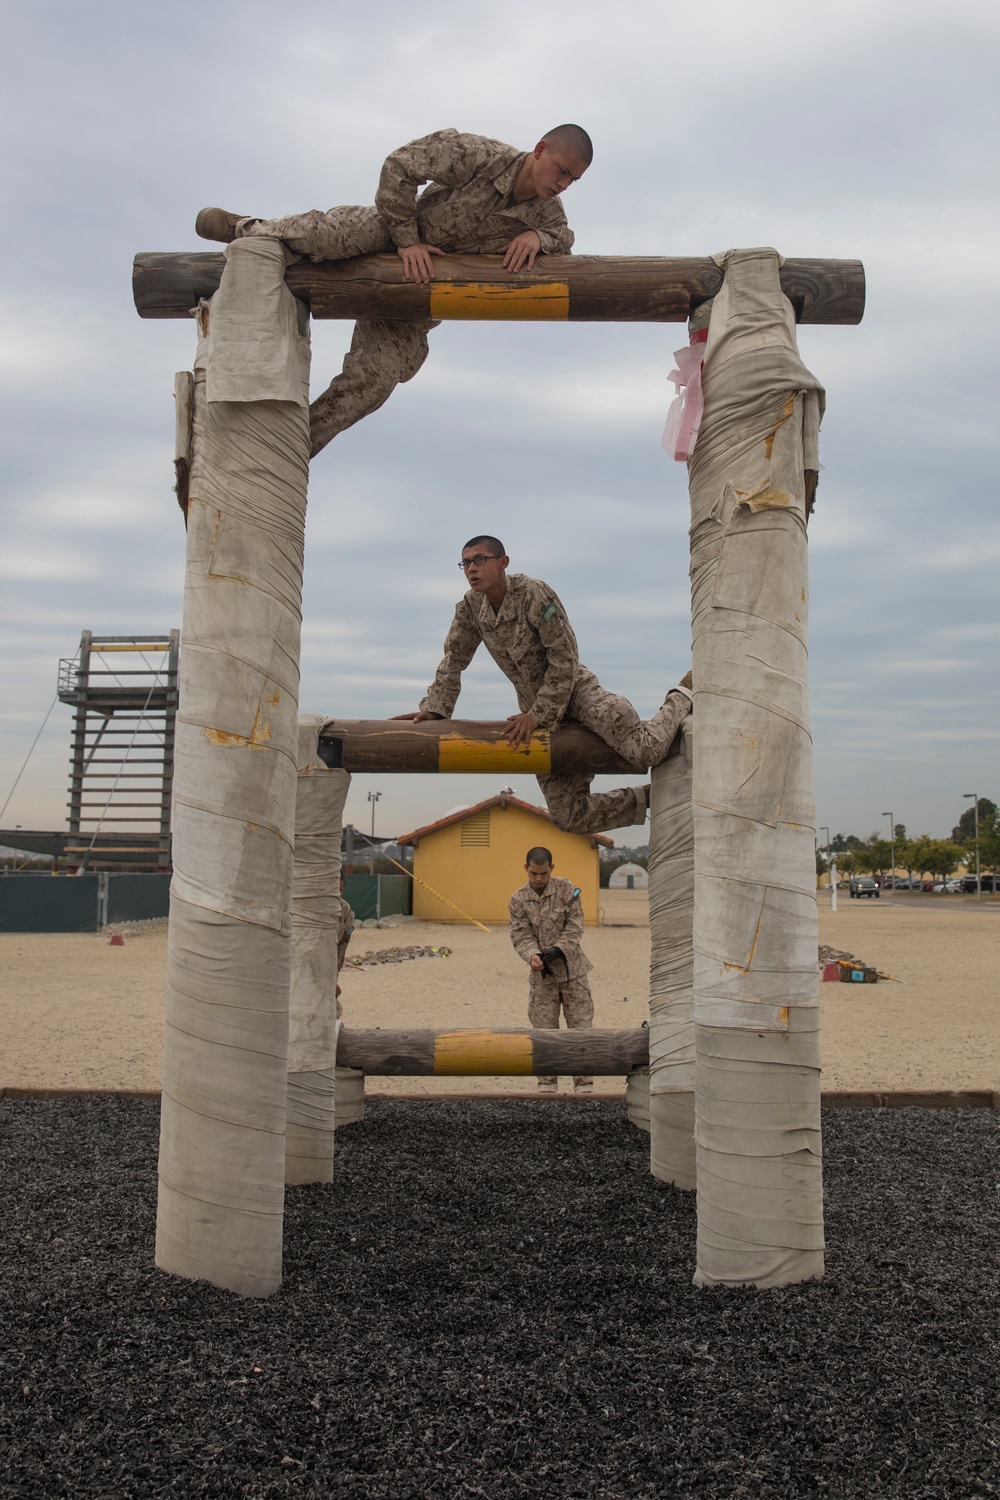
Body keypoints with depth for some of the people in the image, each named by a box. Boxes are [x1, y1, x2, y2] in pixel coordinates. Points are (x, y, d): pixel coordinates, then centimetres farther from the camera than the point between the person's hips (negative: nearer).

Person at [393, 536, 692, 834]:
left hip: (576, 689, -5)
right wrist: (433, 708, -2)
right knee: (568, 817, -4)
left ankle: (681, 698, 3)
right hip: (536, 706, 6)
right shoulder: (470, 607, -2)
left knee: (643, 752, -29)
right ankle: (647, 798, 17)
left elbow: (564, 659, -20)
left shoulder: (535, 594, -20)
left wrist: (538, 715, -21)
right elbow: (453, 660, 8)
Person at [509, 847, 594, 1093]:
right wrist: (532, 955, -26)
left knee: (580, 1024, 1)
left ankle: (584, 1083, 9)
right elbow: (521, 935, -6)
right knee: (544, 1029, 5)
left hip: (571, 967, -1)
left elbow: (575, 926, -8)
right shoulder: (518, 900, -2)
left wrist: (558, 949, -23)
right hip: (541, 973, 1)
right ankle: (547, 1082, 15)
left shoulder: (567, 890, -5)